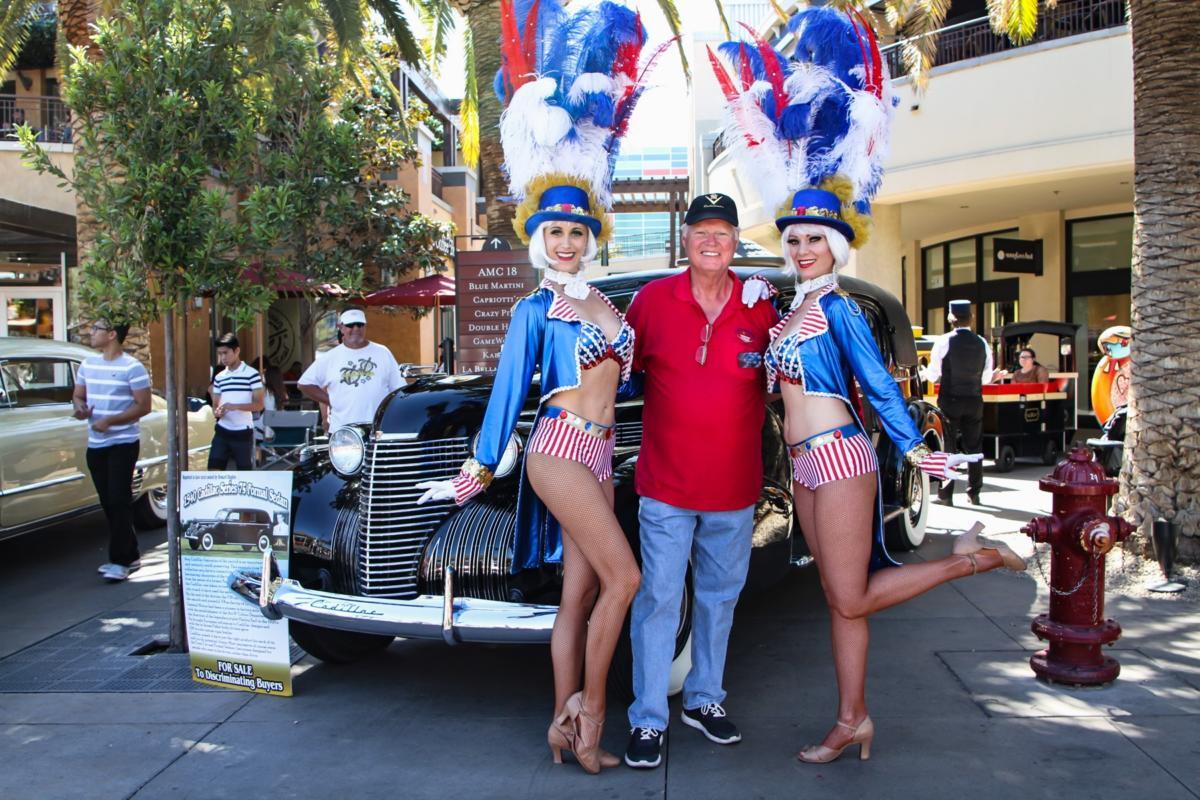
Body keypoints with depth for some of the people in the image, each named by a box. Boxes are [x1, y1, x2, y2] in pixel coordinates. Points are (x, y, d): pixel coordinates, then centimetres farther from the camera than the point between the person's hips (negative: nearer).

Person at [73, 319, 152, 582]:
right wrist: (79, 408, -6)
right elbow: (78, 395, 18)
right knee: (109, 503, 10)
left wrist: (110, 421, -20)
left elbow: (144, 406, -12)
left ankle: (120, 561, -1)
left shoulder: (132, 367, -10)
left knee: (119, 501, -7)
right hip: (95, 444, 7)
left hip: (123, 443, -7)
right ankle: (130, 555, 20)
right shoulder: (88, 364, 10)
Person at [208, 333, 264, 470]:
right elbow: (215, 405, 16)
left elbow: (259, 405, -10)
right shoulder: (219, 377, 12)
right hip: (222, 431, 5)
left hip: (243, 432, -5)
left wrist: (235, 406, -24)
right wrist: (216, 412, -9)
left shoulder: (251, 374, -6)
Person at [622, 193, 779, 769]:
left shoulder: (759, 309, -1)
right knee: (658, 601, 0)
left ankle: (704, 700, 33)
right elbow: (621, 367, 5)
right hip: (665, 483, -2)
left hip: (734, 486, 3)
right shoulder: (653, 299, -3)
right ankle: (648, 720, 11)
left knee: (719, 597, 15)